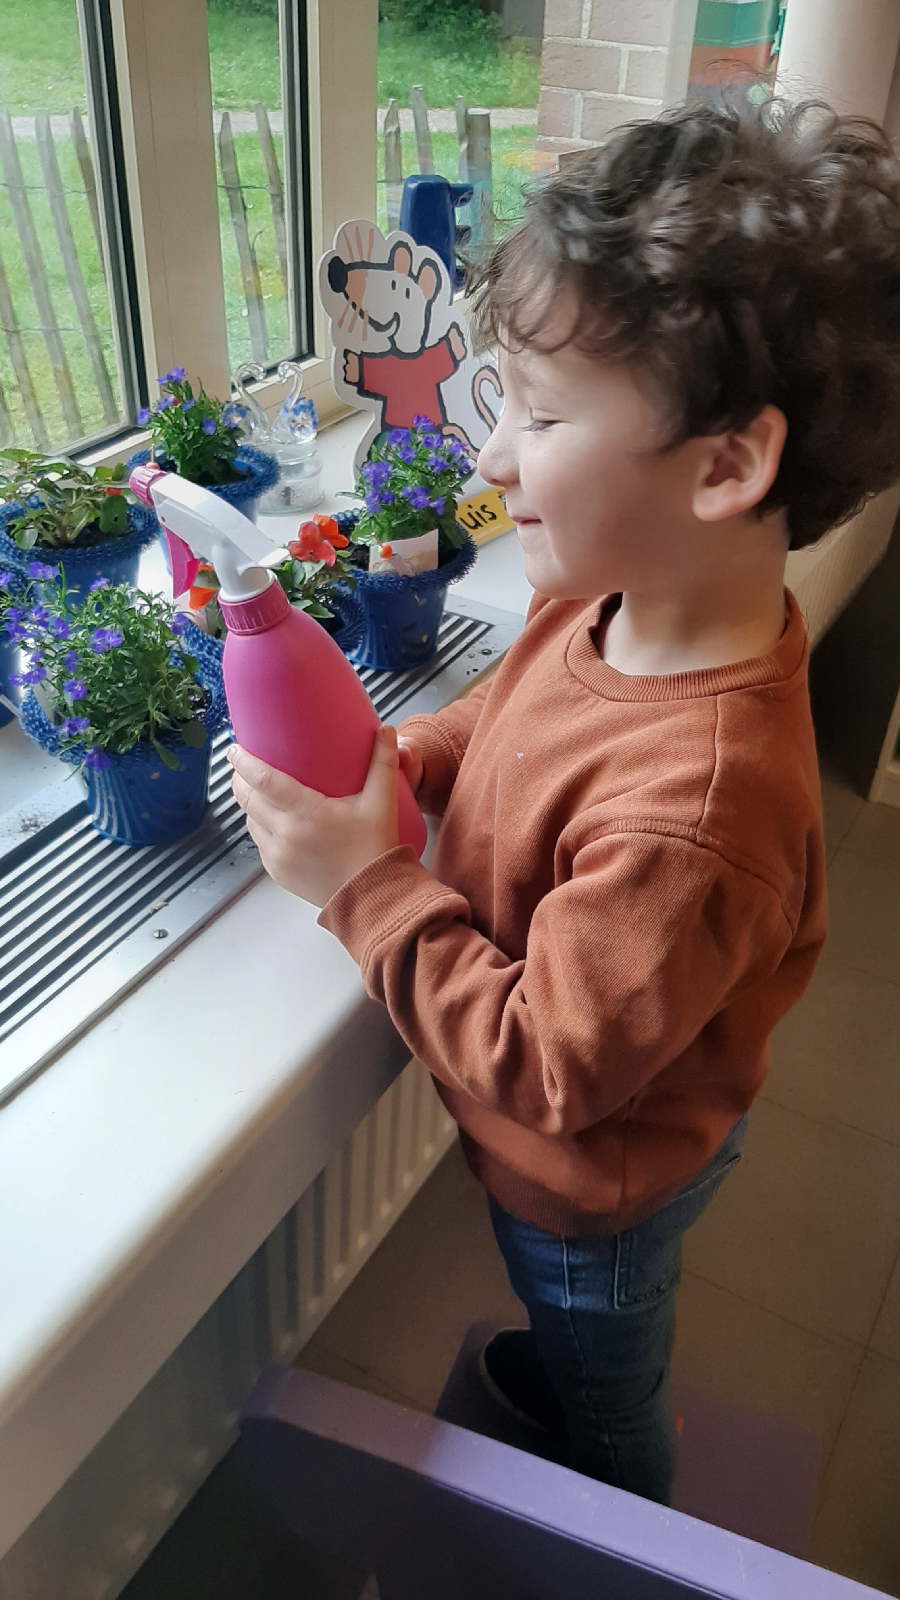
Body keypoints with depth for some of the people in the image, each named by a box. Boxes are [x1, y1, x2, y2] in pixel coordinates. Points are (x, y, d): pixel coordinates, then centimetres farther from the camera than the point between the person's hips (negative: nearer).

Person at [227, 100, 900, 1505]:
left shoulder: (692, 808, -45)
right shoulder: (613, 603, -18)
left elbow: (548, 1070, -33)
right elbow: (521, 718, 4)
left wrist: (367, 883, -31)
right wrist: (402, 757, -14)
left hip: (595, 1182, -7)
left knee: (605, 1403, 29)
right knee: (588, 1329, 40)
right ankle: (564, 1370, 72)